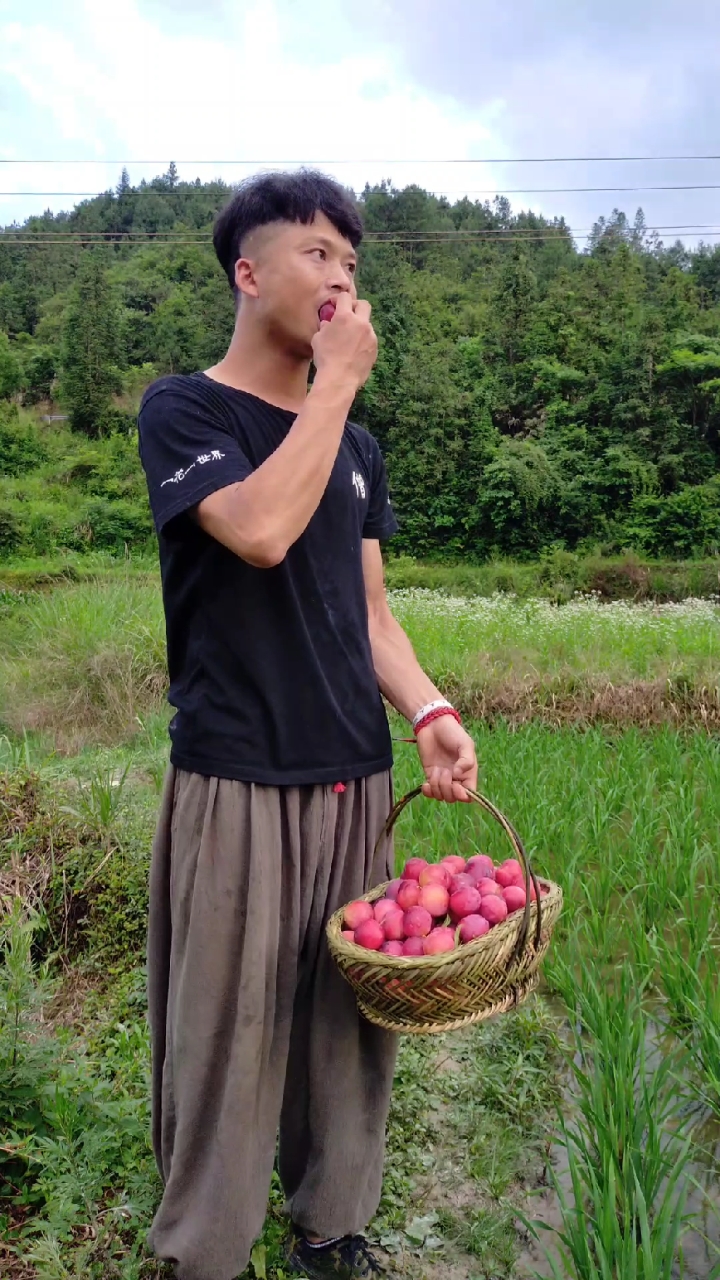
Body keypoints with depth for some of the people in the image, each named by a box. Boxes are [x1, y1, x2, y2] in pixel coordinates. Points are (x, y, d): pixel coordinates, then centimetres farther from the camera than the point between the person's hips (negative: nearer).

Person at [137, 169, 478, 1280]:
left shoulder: (355, 447, 15)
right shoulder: (183, 410, -3)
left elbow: (367, 606, 14)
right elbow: (261, 529, -22)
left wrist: (428, 712, -3)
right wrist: (339, 380, -12)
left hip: (357, 783, 6)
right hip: (238, 789, -5)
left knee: (353, 1030, 14)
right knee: (229, 1044, 4)